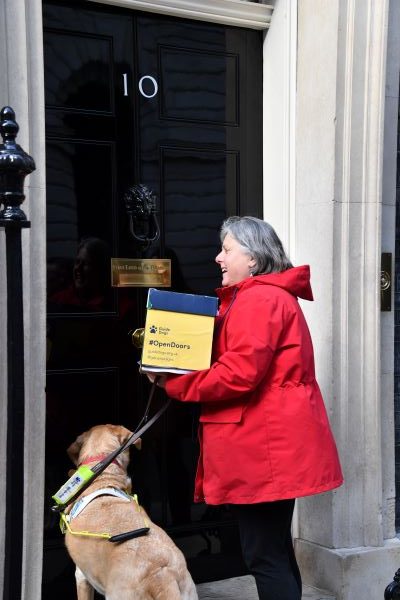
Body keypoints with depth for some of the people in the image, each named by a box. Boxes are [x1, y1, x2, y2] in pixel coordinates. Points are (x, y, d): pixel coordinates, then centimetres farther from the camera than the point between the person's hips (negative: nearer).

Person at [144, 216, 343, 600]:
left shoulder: (259, 299, -14)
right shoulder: (266, 296, 22)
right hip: (272, 443, 11)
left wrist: (173, 382, -13)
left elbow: (239, 373, -23)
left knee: (264, 556, -6)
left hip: (264, 447, -11)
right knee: (275, 551, 17)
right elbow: (239, 360, 19)